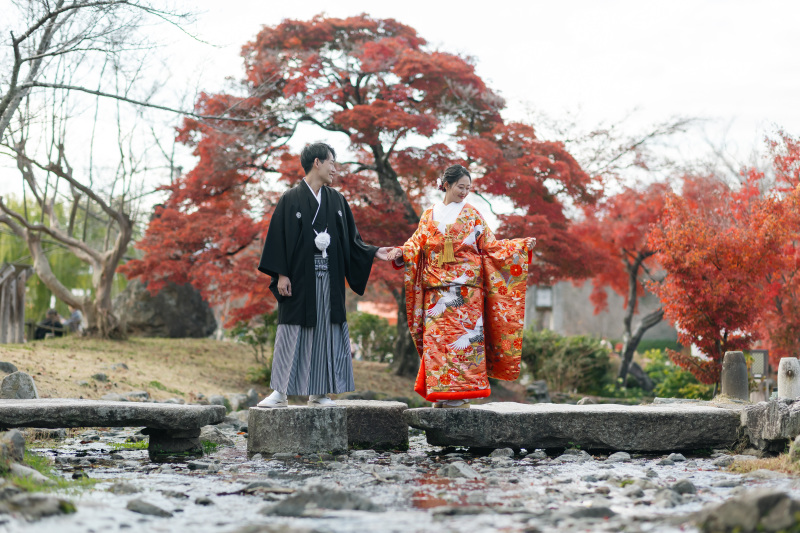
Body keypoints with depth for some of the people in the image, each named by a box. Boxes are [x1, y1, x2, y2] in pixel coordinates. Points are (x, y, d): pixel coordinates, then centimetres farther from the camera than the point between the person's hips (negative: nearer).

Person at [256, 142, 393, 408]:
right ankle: (281, 392, 4)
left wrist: (374, 252, 1)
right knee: (293, 333, -2)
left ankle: (318, 392, 10)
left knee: (325, 332, 4)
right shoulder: (291, 199, -2)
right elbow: (279, 237, -5)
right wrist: (281, 274, -11)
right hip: (299, 279, -4)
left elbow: (350, 239, 14)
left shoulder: (337, 201, 11)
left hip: (329, 279, 4)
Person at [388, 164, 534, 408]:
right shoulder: (429, 215, 15)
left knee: (464, 334, -9)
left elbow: (490, 246, 9)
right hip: (437, 287, 2)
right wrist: (400, 252, -11)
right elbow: (416, 244, 9)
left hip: (465, 286, -2)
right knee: (436, 336, -6)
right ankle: (441, 393, -2)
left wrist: (521, 246, -2)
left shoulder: (472, 215, 10)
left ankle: (462, 393, -6)